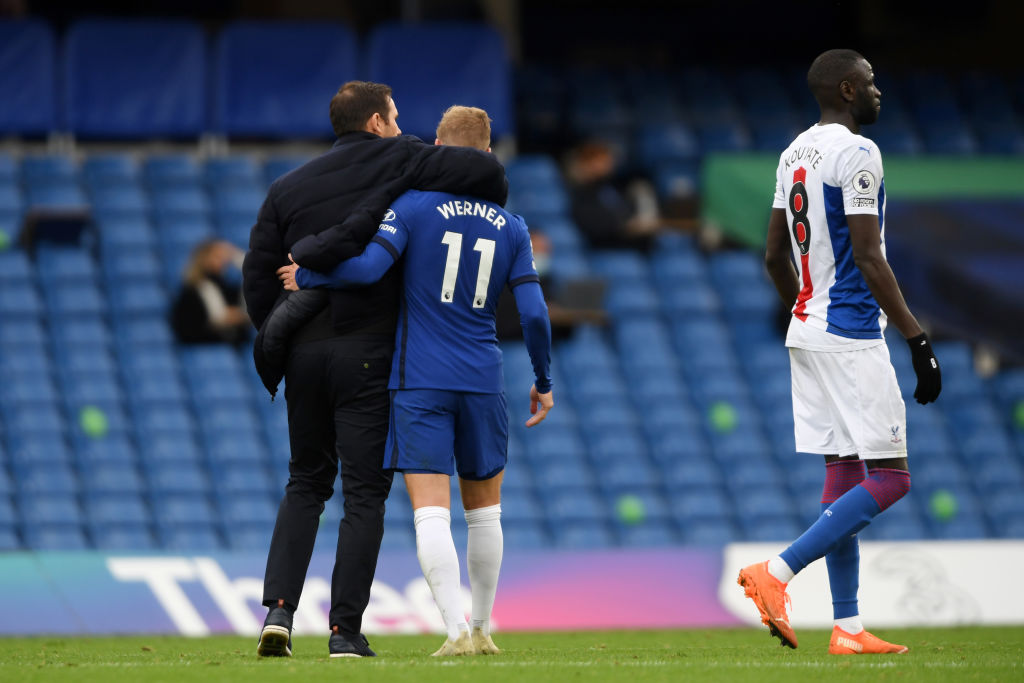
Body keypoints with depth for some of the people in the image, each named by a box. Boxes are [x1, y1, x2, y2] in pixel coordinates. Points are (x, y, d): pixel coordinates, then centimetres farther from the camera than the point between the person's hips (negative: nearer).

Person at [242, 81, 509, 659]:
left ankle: (279, 609, 1)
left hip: (304, 351, 4)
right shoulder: (397, 162, -1)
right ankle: (346, 630, -2)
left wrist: (277, 343, 13)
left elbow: (258, 273, 5)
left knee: (306, 485, 16)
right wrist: (493, 212, 11)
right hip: (367, 351, -4)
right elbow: (487, 170, -10)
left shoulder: (289, 187, 11)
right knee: (365, 493, 1)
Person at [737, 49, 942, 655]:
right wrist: (918, 341, -17)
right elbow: (869, 259, -19)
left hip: (808, 332, 9)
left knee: (844, 472, 10)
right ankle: (775, 575, -15)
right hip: (852, 337, -9)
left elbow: (775, 254, 18)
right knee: (888, 479, -7)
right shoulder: (857, 154, -14)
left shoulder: (796, 153, 13)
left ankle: (847, 628, 8)